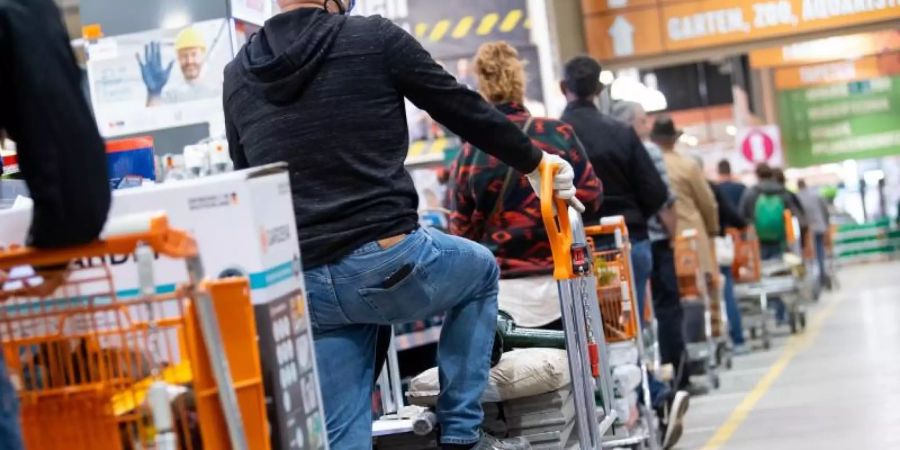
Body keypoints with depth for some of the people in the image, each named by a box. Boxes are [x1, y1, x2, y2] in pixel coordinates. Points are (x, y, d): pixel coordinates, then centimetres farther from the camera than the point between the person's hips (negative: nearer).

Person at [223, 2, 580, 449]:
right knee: (480, 270, 29)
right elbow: (464, 109, 7)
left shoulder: (237, 74, 11)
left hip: (302, 288, 4)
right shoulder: (376, 38, -3)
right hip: (387, 261, -4)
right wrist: (534, 161, 23)